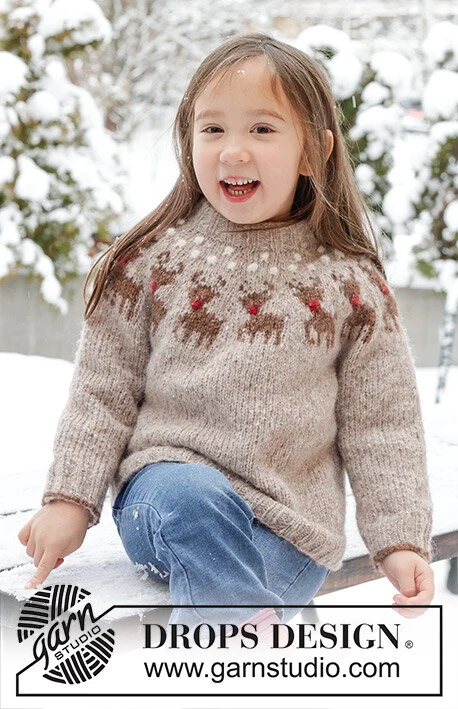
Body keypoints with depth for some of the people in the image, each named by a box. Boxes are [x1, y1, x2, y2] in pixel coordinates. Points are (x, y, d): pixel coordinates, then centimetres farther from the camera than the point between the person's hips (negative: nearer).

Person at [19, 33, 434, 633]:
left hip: (293, 531, 0)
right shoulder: (153, 260, 3)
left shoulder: (351, 285, 2)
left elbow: (379, 426, 6)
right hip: (167, 483, 1)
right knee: (192, 498, -34)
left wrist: (401, 540, 0)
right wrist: (69, 499, 1)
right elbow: (104, 391, 7)